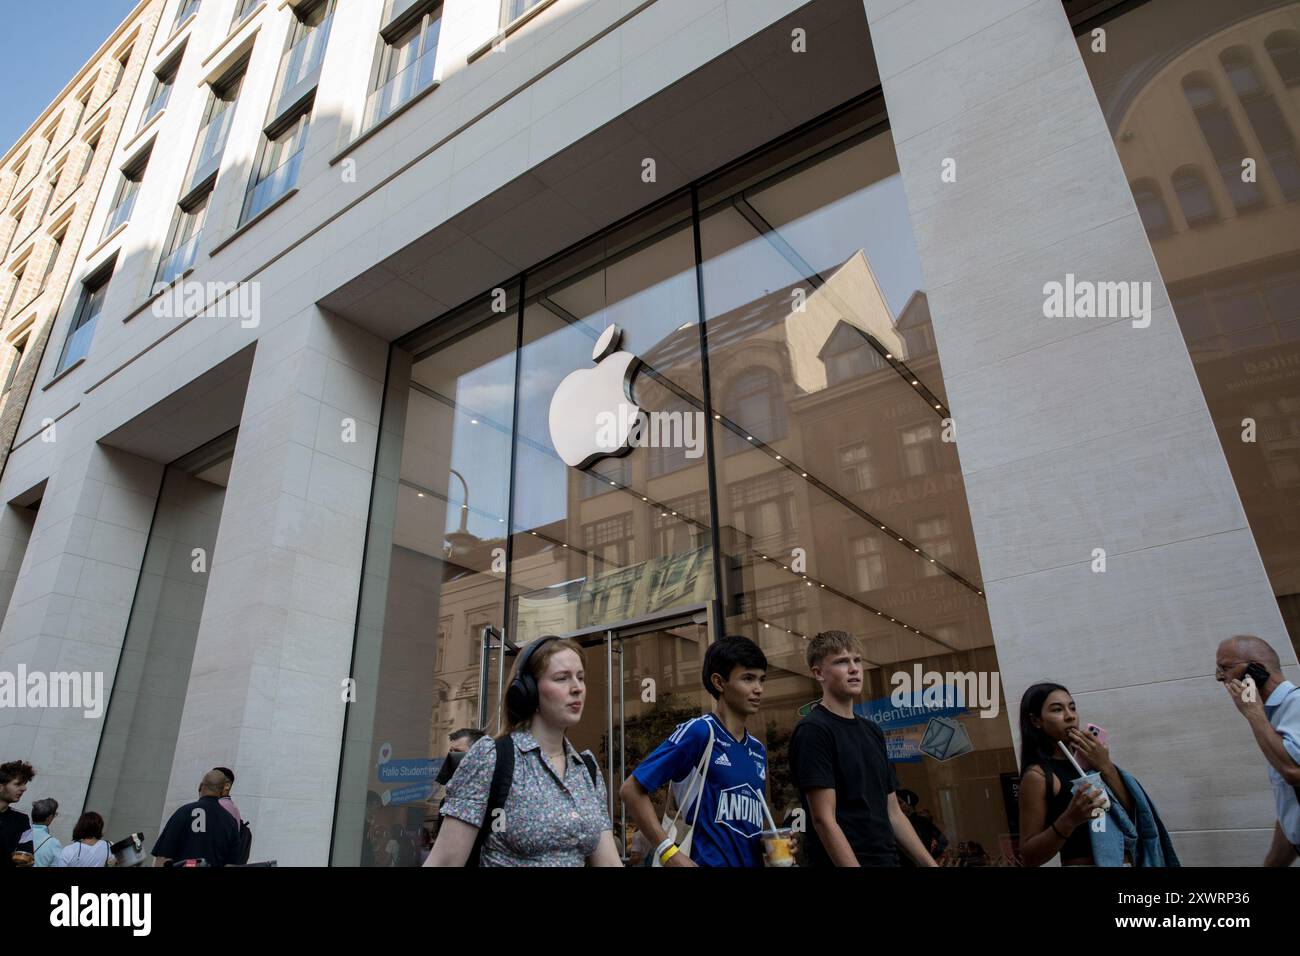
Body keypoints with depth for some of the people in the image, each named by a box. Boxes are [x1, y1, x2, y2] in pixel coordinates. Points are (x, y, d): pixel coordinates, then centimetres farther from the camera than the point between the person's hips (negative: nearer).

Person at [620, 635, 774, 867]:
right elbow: (632, 790, -16)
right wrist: (669, 852, -21)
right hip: (709, 860, -7)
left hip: (752, 860, 7)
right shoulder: (699, 732, -14)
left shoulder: (758, 751, 7)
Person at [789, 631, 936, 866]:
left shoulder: (873, 731, 11)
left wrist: (930, 864, 7)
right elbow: (824, 820, -18)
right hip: (845, 862, -7)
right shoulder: (813, 730, -14)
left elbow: (893, 813, 13)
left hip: (888, 859, 7)